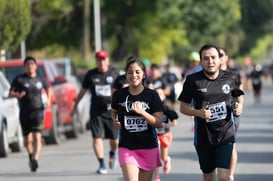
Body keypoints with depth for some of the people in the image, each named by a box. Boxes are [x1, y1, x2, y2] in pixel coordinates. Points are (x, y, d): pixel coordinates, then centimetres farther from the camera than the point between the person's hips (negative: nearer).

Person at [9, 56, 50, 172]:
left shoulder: (40, 79, 6)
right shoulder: (19, 79, 0)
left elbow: (48, 89, 25)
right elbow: (10, 93, -2)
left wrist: (48, 99, 7)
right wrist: (18, 95, -24)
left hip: (38, 111, 0)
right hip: (24, 113, 0)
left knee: (37, 137, -18)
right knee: (27, 140, 10)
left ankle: (35, 160, -28)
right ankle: (31, 155, 39)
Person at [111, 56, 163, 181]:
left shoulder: (152, 95, -3)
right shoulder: (119, 95, 1)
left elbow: (158, 123, -7)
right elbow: (114, 112, 21)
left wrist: (142, 112, -21)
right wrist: (115, 121, -1)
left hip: (148, 147, 1)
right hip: (126, 147, 0)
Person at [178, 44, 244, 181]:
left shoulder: (230, 78, 0)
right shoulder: (193, 81, -5)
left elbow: (238, 98, 19)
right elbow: (183, 108, 0)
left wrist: (239, 107, -4)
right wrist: (198, 113, -19)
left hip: (226, 135, 0)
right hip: (203, 136, 1)